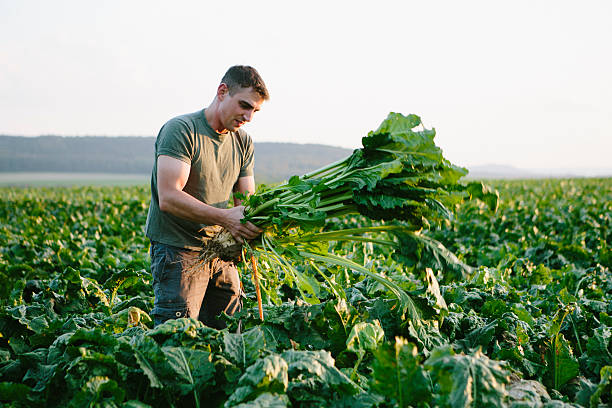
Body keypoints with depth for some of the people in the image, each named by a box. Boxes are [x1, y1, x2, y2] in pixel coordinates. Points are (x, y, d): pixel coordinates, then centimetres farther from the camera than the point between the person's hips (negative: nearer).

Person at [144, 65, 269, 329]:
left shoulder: (243, 142, 10)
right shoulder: (180, 130, -12)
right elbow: (168, 198, -23)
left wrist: (252, 221, -17)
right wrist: (224, 217, -33)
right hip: (178, 249, -6)